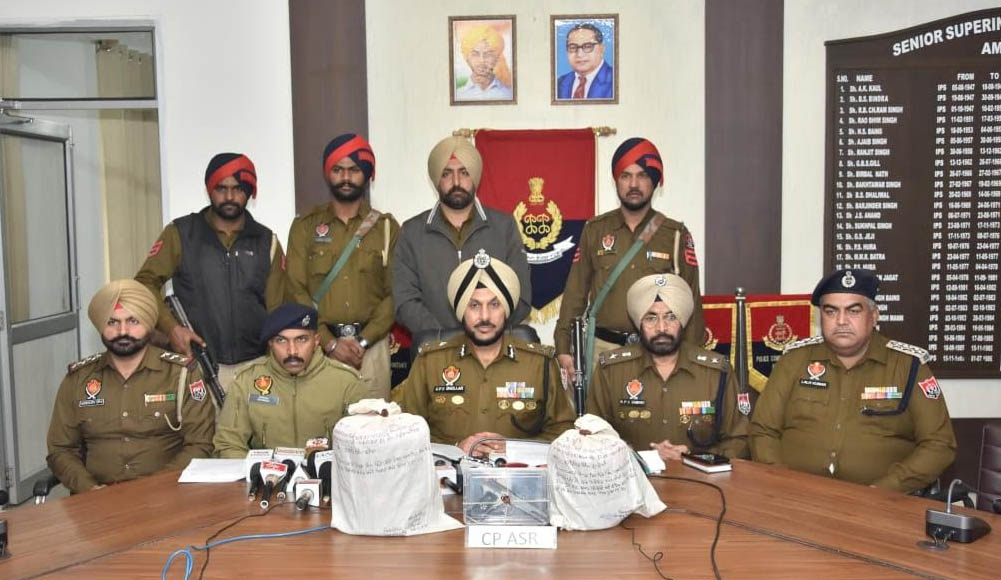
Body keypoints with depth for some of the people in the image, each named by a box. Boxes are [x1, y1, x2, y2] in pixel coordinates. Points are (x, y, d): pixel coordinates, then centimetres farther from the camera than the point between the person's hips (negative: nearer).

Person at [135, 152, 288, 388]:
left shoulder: (267, 242, 10)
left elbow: (276, 309, 9)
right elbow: (145, 282, 3)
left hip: (255, 366, 2)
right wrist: (170, 327, -12)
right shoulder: (180, 234, 6)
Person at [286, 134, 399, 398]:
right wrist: (330, 342, -9)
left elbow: (394, 293, 1)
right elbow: (296, 290, 1)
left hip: (371, 344, 0)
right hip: (319, 344, 0)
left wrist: (363, 341, -10)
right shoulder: (305, 226, 8)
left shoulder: (386, 227, 8)